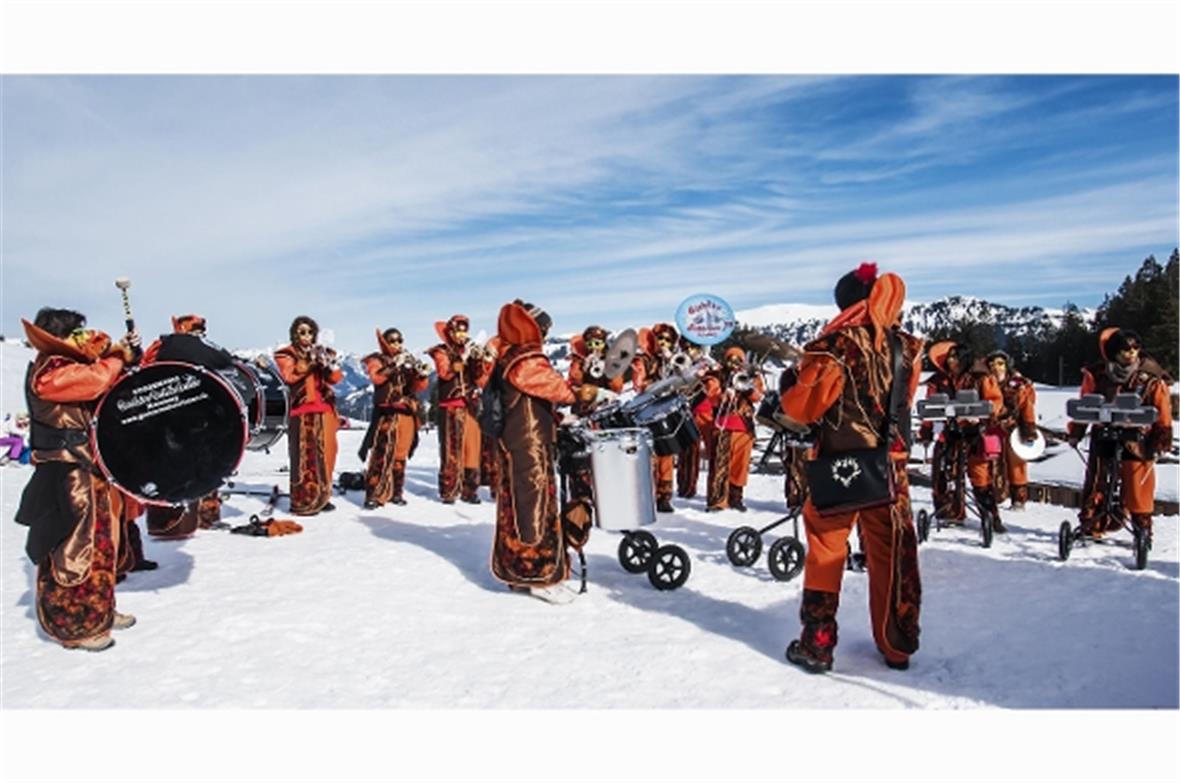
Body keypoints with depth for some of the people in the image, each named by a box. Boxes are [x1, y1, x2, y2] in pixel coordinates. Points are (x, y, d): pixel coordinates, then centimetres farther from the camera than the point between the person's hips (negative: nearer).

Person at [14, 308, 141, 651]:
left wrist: (124, 358, 1)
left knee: (96, 546, 17)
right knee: (71, 552, -2)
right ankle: (74, 626, 9)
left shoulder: (69, 368, 15)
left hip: (89, 473, 10)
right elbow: (96, 381, -28)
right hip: (67, 478, -10)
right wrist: (118, 356, -9)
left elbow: (108, 390, 15)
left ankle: (98, 612, 30)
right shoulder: (50, 373, -16)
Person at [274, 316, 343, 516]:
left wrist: (328, 363, -14)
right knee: (304, 455, -10)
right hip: (301, 411, -4)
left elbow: (336, 378, 5)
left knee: (325, 453, 5)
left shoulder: (323, 352, 15)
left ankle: (321, 496, 14)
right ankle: (301, 502, -9)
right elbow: (290, 376, -14)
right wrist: (309, 361, -22)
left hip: (324, 409, 5)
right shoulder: (285, 354, 4)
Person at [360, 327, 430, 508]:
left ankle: (396, 492, 16)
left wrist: (423, 375, -13)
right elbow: (376, 377, -17)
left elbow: (419, 387, 7)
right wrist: (394, 366, -27)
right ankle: (374, 494, -13)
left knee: (400, 454, 7)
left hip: (407, 414, 4)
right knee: (383, 453, -14)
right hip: (386, 414, -4)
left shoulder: (408, 361, 15)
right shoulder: (377, 360, 4)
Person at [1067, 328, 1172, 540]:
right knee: (1096, 482, 5)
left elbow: (1163, 410, 2)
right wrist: (1076, 432, 8)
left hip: (1137, 440, -1)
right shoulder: (1097, 375, 0)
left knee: (1138, 486, 0)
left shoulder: (1151, 378, -2)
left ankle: (1143, 528, 15)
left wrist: (1163, 438, -4)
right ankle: (1091, 526, 15)